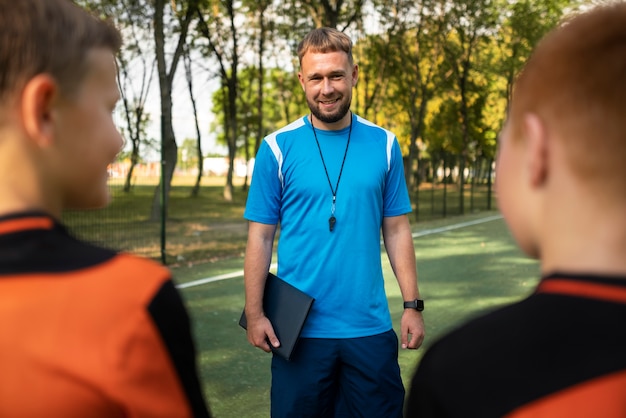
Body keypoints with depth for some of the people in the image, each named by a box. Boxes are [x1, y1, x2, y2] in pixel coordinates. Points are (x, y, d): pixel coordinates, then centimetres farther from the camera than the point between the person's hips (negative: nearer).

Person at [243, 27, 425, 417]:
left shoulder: (384, 145, 3)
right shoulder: (277, 148, -3)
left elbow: (397, 230, 6)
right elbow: (261, 238, -2)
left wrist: (412, 304, 0)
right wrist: (255, 314, -8)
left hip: (371, 327, 2)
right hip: (300, 328, -1)